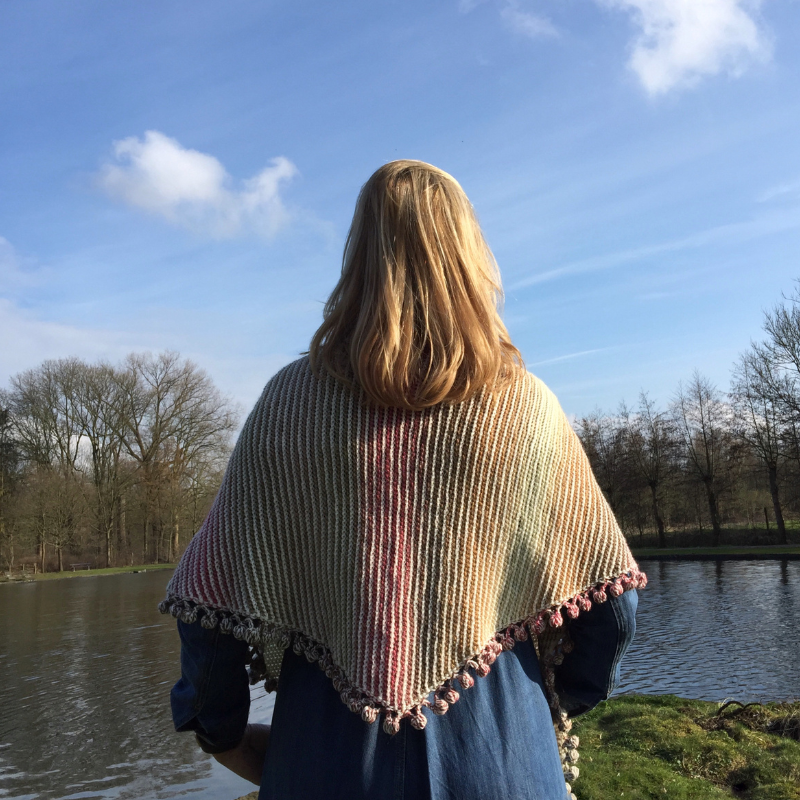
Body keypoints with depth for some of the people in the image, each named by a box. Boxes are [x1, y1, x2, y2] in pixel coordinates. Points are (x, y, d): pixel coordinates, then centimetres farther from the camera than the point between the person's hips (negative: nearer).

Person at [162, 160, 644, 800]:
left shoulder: (291, 401, -8)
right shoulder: (528, 407, -7)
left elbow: (211, 590, -6)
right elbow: (608, 603, -2)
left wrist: (224, 734, 9)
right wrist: (555, 709, 14)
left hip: (330, 747, 0)